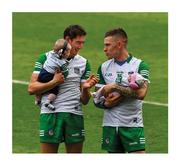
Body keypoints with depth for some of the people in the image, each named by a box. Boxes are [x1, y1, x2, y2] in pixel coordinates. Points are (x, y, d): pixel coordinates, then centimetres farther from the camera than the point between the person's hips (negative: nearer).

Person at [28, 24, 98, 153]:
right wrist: (54, 82, -14)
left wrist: (85, 88, -12)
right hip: (50, 114, -3)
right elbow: (31, 88, -4)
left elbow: (84, 101, 9)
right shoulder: (46, 58, 2)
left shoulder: (83, 63, 10)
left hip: (75, 115, 3)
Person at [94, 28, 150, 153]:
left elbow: (141, 93, -18)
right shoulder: (104, 67, 10)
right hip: (110, 124, 4)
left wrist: (115, 87, -14)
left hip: (133, 125, -4)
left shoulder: (140, 65, -3)